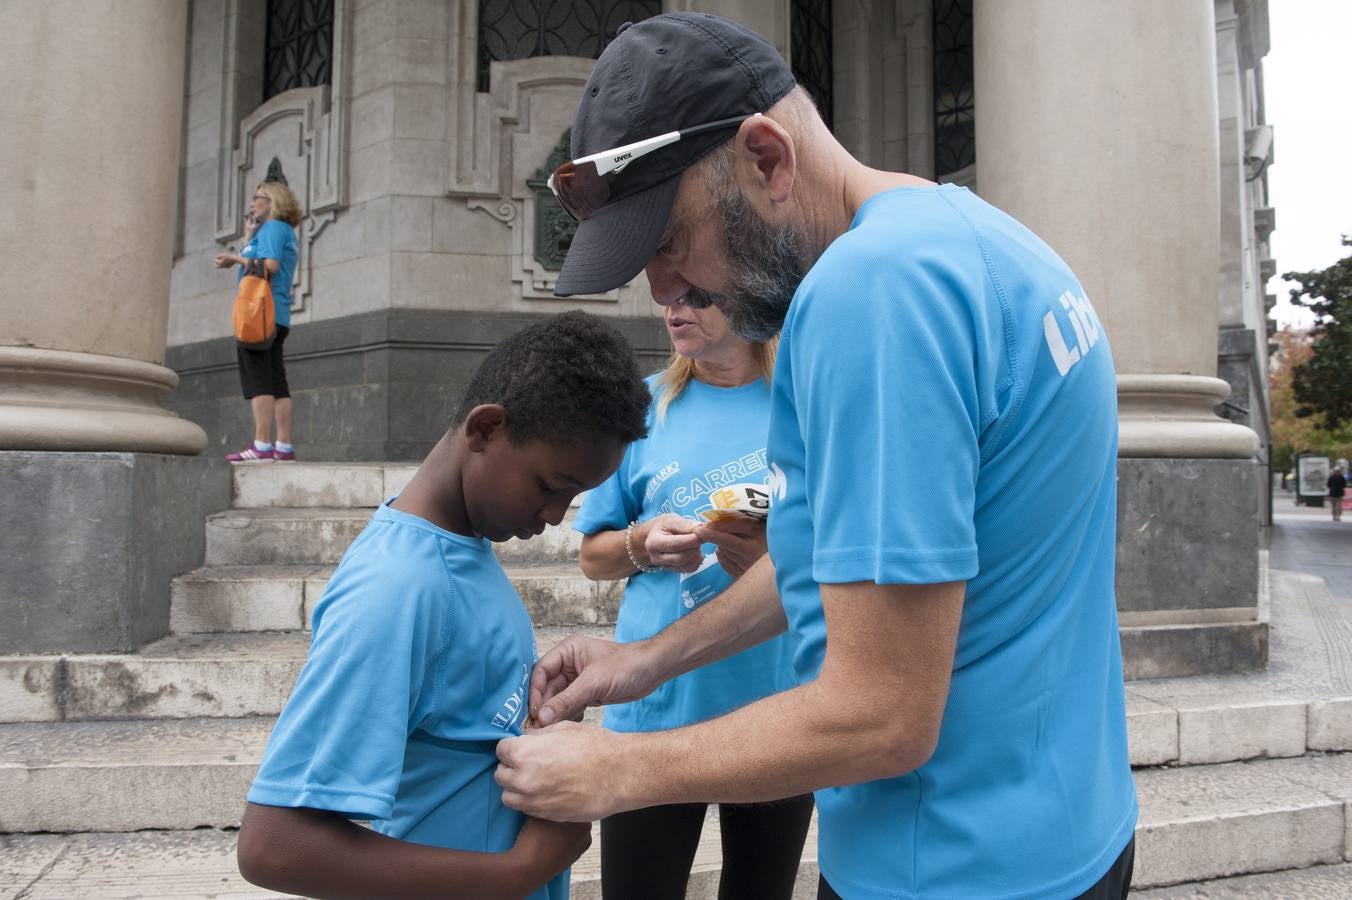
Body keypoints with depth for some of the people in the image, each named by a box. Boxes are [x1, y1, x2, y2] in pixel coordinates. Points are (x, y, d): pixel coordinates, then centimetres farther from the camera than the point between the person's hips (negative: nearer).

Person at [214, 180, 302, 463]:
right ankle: (284, 447, 3)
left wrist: (235, 258, -5)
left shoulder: (273, 227, -3)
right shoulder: (287, 232, 24)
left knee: (257, 378, -13)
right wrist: (248, 231, 26)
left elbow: (269, 265, -17)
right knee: (276, 382, 5)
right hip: (277, 315, 10)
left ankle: (262, 446, -18)